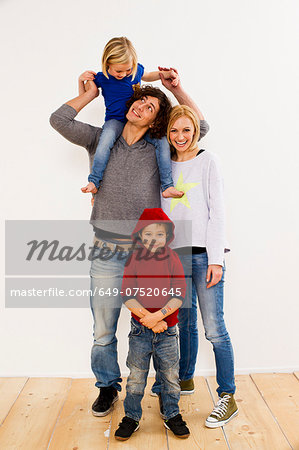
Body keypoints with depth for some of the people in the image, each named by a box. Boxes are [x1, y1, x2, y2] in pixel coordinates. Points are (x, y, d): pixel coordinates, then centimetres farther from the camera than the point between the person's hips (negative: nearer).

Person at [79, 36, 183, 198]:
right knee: (105, 142, -38)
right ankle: (94, 182, -25)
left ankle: (167, 186, -16)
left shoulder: (137, 70, 1)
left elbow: (147, 76, 27)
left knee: (162, 140, -20)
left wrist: (166, 74, 10)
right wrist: (81, 80, -6)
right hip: (115, 120, -3)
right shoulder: (102, 78, -3)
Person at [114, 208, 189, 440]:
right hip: (140, 330, 0)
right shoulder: (134, 260, -4)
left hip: (168, 329, 1)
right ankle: (131, 417, 29)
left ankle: (172, 415, 33)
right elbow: (127, 296, -9)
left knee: (170, 376, 12)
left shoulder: (172, 259, -4)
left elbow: (179, 296, -9)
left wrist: (158, 316, -20)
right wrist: (148, 319, -17)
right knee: (136, 377, 9)